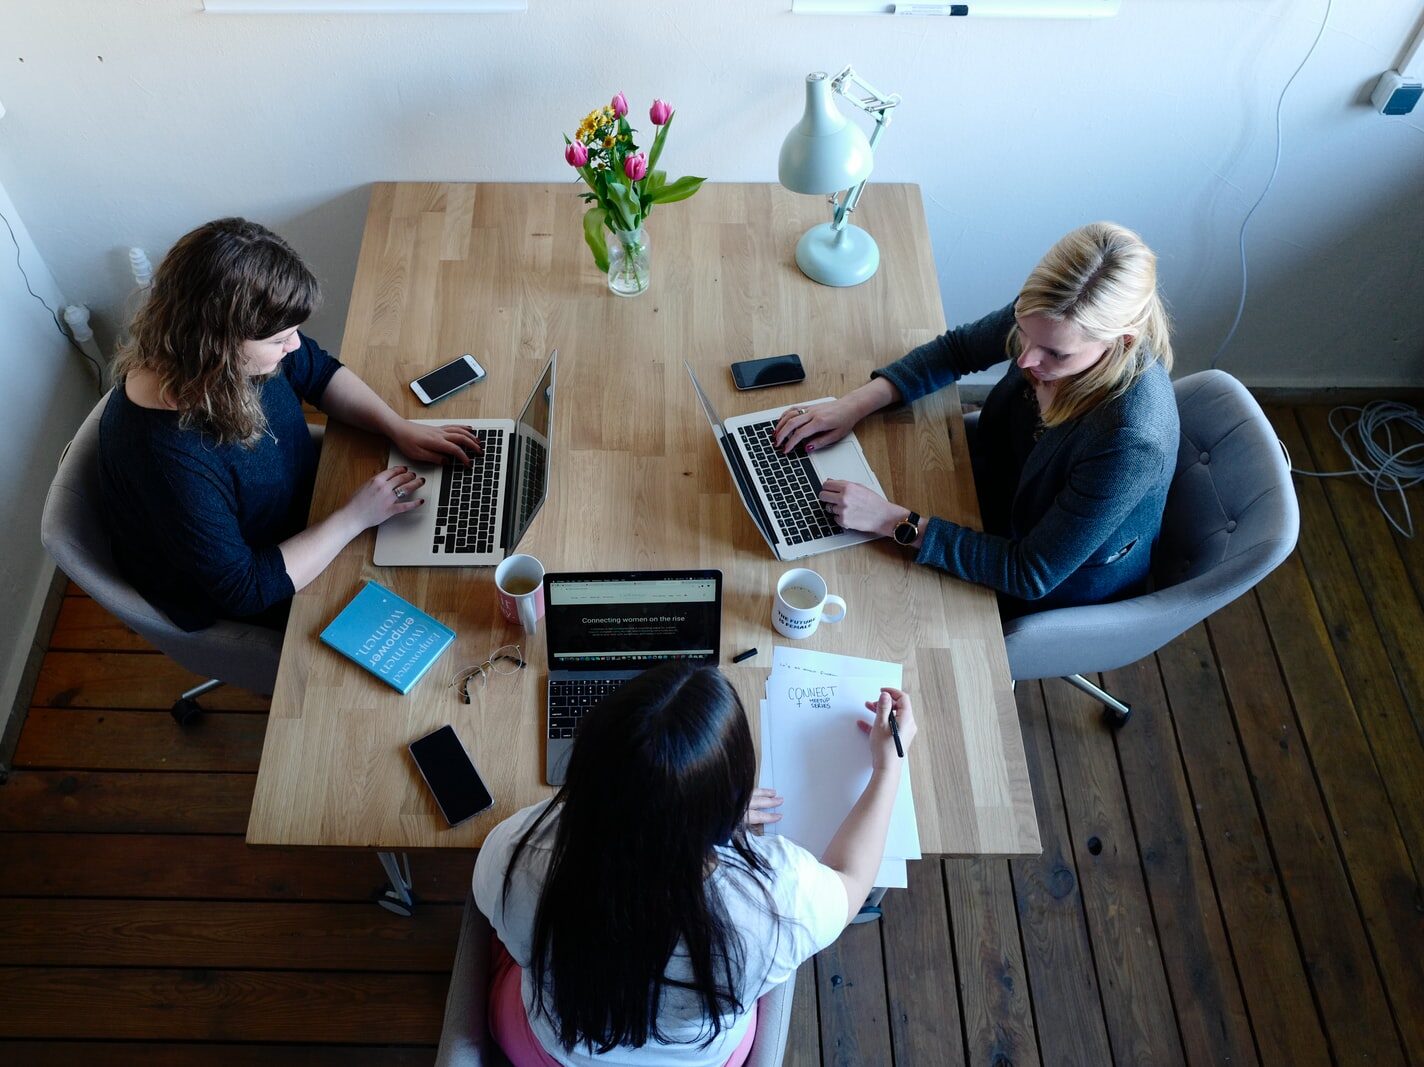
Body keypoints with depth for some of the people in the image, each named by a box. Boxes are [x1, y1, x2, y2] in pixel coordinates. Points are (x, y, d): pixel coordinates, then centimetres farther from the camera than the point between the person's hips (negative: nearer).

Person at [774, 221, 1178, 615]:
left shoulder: (1132, 442, -42)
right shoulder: (1049, 316, -24)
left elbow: (1030, 574, -33)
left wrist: (896, 522, -37)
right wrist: (858, 402, -17)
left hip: (1066, 584, -5)